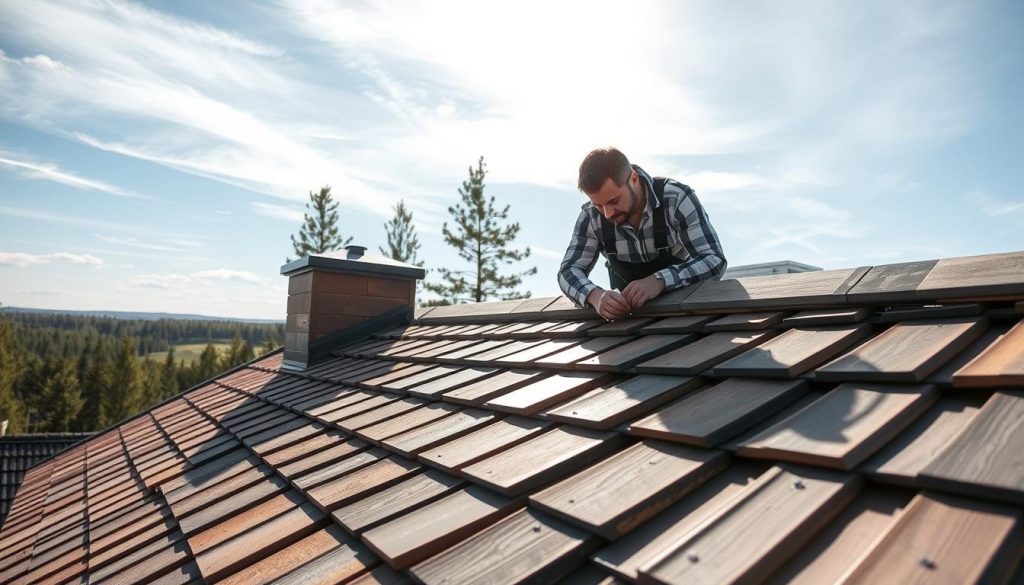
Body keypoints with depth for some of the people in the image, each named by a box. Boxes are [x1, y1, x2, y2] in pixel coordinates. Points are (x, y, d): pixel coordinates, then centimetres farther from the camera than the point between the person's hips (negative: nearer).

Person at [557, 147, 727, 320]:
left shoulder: (677, 198, -22)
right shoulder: (591, 216, -14)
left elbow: (715, 260, -24)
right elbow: (568, 271, -11)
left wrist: (660, 280, -41)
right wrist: (595, 296, -32)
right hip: (627, 308, 2)